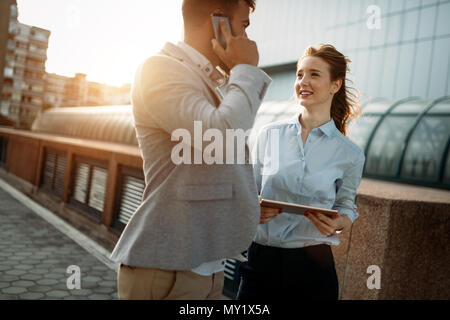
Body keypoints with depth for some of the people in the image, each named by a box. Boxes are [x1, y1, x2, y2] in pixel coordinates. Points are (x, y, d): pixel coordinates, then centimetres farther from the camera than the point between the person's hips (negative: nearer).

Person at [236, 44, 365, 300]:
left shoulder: (350, 154, -1)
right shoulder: (270, 134, 2)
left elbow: (346, 207, 11)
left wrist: (337, 223, -11)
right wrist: (254, 210, -12)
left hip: (312, 265, 0)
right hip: (261, 259, 1)